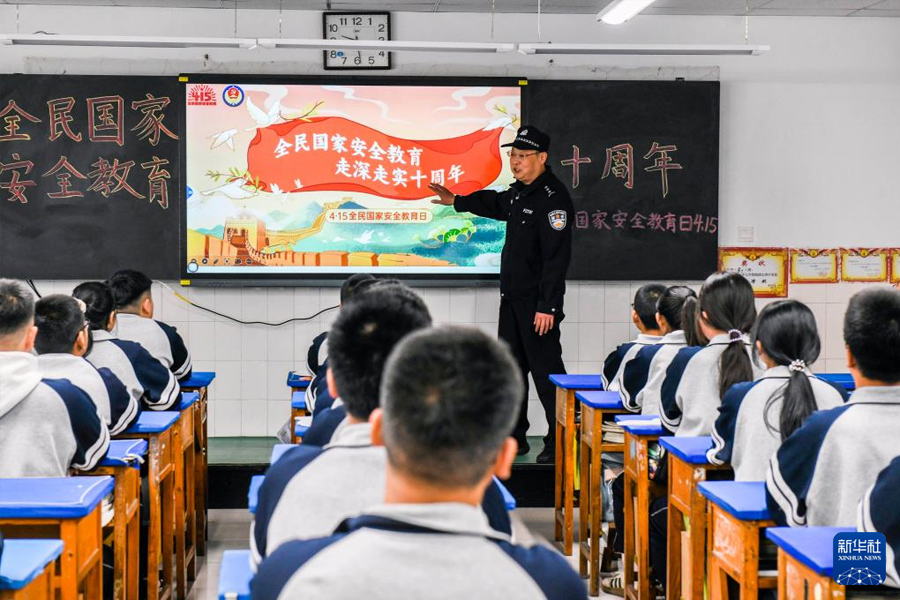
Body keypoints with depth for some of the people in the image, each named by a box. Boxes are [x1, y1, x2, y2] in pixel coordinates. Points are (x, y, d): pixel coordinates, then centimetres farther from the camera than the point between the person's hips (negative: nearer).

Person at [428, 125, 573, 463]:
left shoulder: (553, 197, -18)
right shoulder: (519, 192, 13)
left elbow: (556, 256, -23)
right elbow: (498, 205, 38)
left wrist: (547, 306, -26)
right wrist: (456, 202, 46)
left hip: (538, 303, -10)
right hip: (512, 296, 10)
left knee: (546, 371, -6)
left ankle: (559, 443, 2)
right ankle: (514, 437, 24)